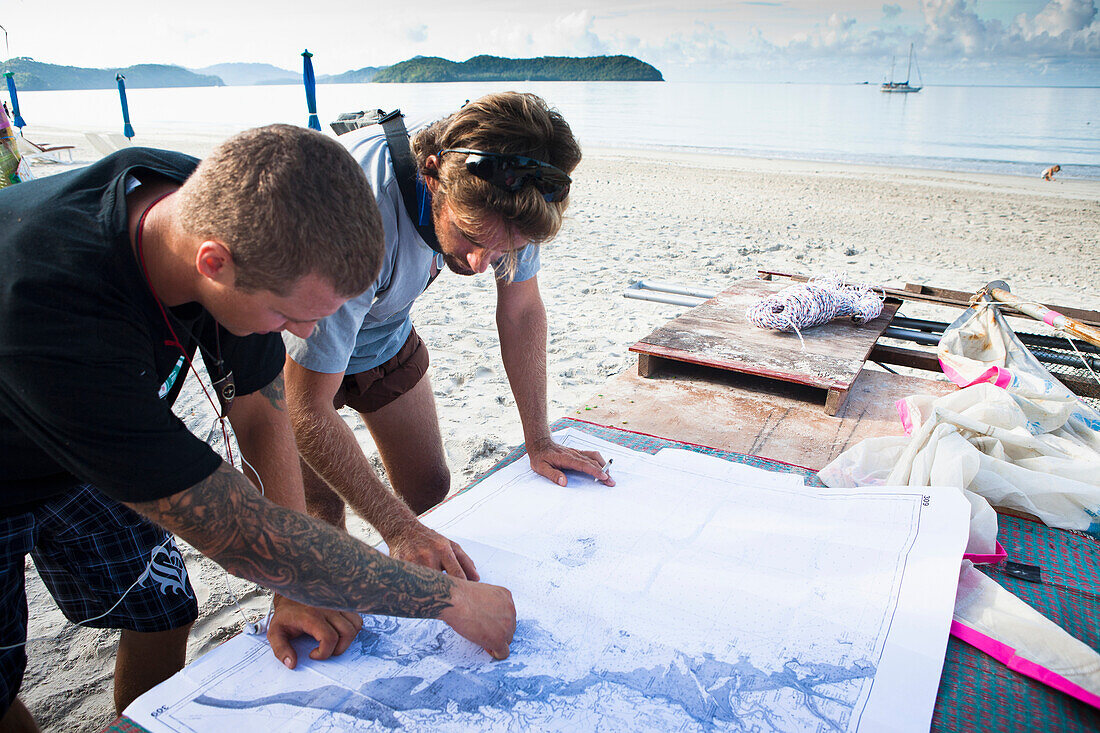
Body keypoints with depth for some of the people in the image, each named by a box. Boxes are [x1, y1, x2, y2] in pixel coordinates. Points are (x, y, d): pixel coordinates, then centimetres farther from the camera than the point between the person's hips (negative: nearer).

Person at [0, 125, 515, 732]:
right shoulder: (54, 314, -46)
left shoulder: (226, 208, -26)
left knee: (162, 615, 7)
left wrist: (298, 589, -18)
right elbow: (242, 533, -42)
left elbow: (260, 410, -15)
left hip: (93, 457, 5)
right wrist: (452, 599, -34)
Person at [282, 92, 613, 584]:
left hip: (386, 333, 5)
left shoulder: (502, 196, -27)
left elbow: (521, 308, -11)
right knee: (320, 515, -10)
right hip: (295, 349, -4)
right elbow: (307, 410, -37)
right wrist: (399, 530, -41)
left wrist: (539, 441, -11)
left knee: (427, 488, 8)